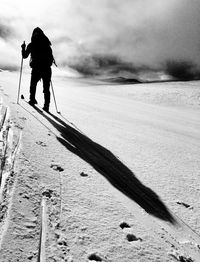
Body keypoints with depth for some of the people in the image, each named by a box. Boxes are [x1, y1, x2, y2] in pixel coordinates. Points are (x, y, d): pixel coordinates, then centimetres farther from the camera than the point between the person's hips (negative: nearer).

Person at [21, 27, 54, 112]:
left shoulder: (31, 45, 3)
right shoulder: (46, 44, 5)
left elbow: (24, 56, 10)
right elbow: (51, 56, 8)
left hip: (36, 68, -1)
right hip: (47, 68, 1)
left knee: (33, 85, 15)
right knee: (46, 88, 3)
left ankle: (32, 100, 7)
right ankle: (46, 106, 5)